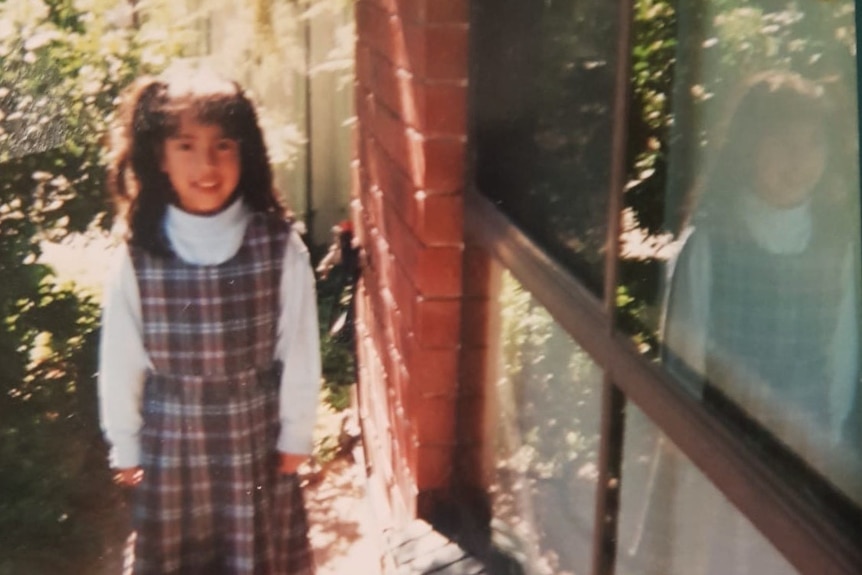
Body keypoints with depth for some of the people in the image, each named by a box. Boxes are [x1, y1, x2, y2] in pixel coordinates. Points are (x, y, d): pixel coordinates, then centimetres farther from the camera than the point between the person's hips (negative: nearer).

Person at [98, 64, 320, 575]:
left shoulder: (280, 248, -16)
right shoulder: (138, 258, -14)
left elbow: (300, 350, -7)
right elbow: (121, 360, -5)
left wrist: (296, 435, -2)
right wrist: (125, 448, 2)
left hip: (257, 437, 0)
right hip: (171, 443, 1)